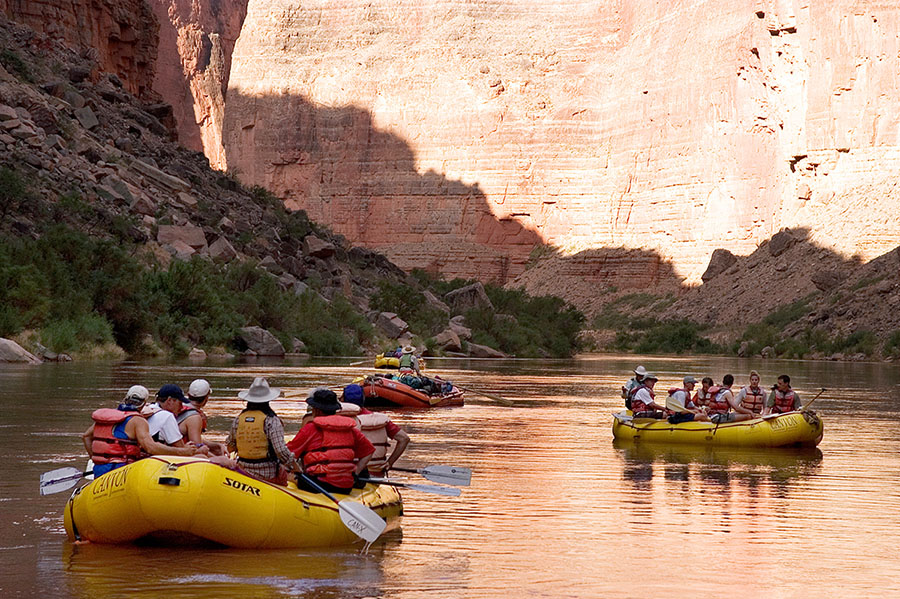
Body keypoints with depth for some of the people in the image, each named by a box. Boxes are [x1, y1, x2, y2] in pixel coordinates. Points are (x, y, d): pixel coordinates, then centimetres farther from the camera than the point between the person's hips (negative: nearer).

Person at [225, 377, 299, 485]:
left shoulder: (238, 420, 0)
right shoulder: (272, 420, -13)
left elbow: (229, 447, 10)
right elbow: (281, 450, -19)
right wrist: (296, 468, -9)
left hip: (244, 472, 5)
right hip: (269, 474, -5)